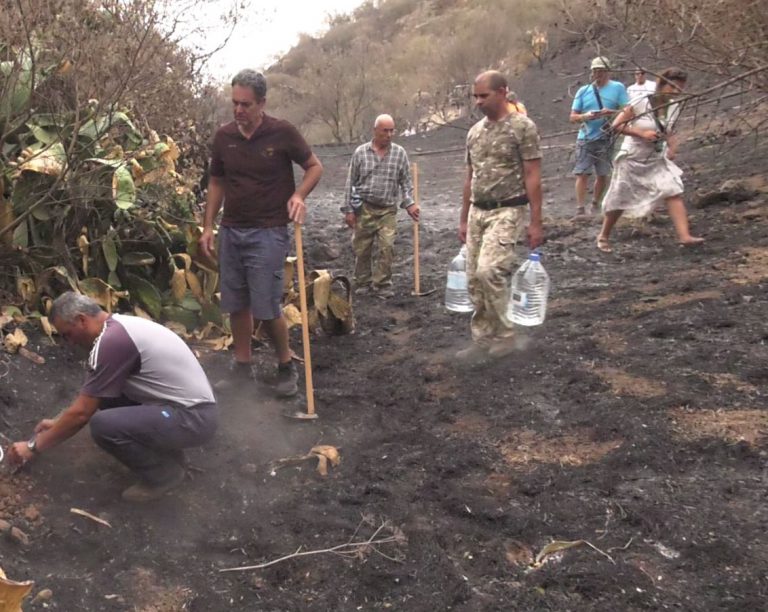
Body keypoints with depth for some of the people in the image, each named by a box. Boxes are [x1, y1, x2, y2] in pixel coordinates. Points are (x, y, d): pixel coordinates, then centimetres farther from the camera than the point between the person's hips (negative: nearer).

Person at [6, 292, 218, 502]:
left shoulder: (111, 341, -19)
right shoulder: (117, 327, 12)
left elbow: (81, 413, -14)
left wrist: (34, 446, -1)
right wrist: (58, 422, 32)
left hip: (192, 417, -10)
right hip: (189, 404, 10)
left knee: (103, 426, -24)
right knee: (102, 394, 14)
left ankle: (165, 472, -1)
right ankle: (165, 447, 18)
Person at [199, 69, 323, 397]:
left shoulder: (282, 133, -8)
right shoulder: (223, 136, 4)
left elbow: (315, 166, 2)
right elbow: (216, 182, 14)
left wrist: (299, 194, -16)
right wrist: (208, 226, 9)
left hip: (268, 232, -5)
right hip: (230, 231, 5)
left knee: (266, 307, -6)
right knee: (236, 304, 9)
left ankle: (287, 366, 15)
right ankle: (242, 367, 23)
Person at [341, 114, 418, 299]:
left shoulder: (400, 153, 2)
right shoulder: (360, 152, 0)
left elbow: (406, 181, 6)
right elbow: (351, 182, 2)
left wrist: (409, 203, -8)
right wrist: (348, 210, -1)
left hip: (387, 210, 0)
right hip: (364, 208, 0)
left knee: (387, 247, -9)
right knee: (362, 249, 6)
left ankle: (382, 284, 5)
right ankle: (363, 283, 23)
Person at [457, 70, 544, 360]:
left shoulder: (522, 127, -9)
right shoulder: (474, 131, 12)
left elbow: (533, 177, -11)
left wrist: (536, 222, -14)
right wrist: (464, 219, 16)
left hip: (506, 212, -7)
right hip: (477, 212, 7)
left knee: (489, 271, -20)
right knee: (475, 279, 6)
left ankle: (505, 335, -4)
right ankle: (483, 340, 16)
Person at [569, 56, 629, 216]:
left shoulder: (618, 88, 4)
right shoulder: (583, 91, 8)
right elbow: (573, 117, 7)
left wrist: (612, 112, -20)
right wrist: (586, 116, -14)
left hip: (605, 139, 0)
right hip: (585, 139, 0)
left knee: (602, 175, 7)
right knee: (582, 174, -8)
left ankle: (595, 205, 25)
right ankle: (580, 208, -8)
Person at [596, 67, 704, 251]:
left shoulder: (674, 107, -1)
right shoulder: (640, 103, -18)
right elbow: (616, 125, -17)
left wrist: (673, 147, -6)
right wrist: (642, 133, -26)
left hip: (657, 160, 5)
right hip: (632, 160, -4)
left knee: (674, 193, -15)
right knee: (619, 202, 7)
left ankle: (684, 236, -21)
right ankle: (603, 236, 26)